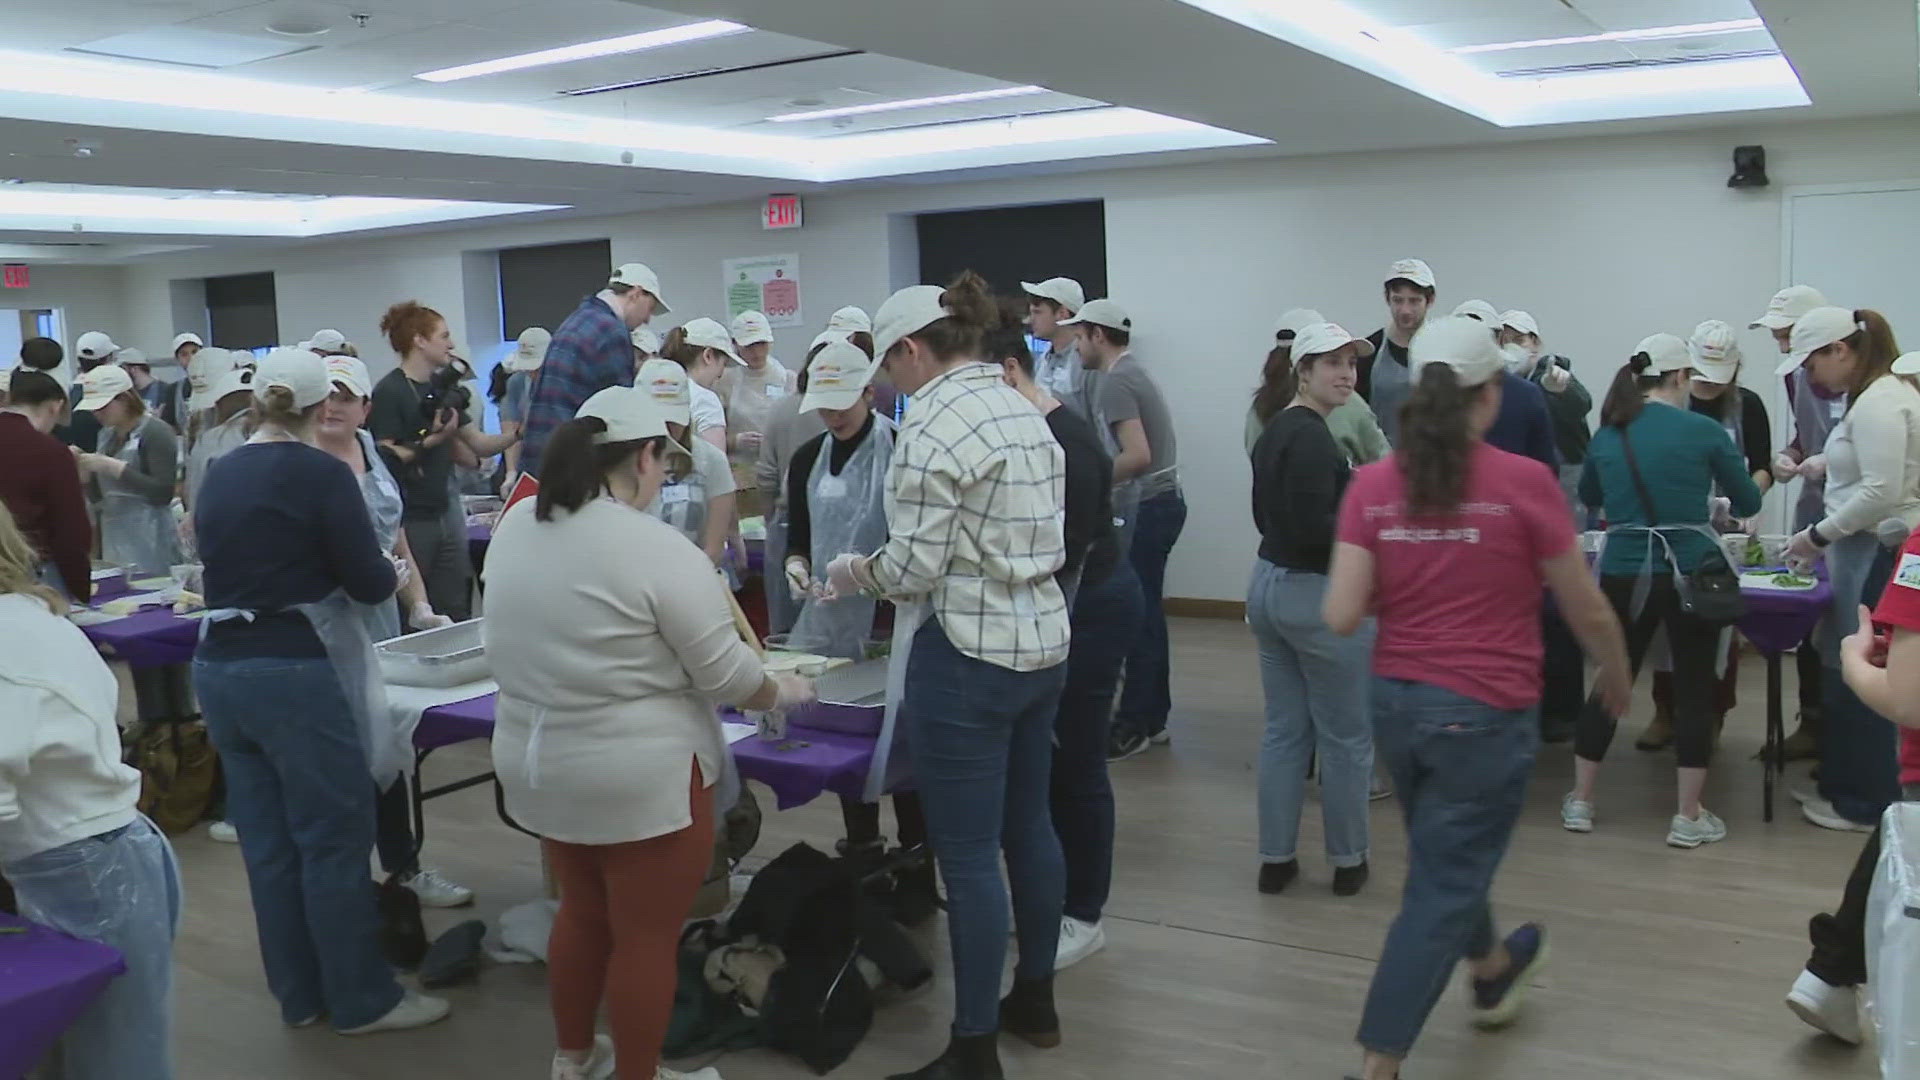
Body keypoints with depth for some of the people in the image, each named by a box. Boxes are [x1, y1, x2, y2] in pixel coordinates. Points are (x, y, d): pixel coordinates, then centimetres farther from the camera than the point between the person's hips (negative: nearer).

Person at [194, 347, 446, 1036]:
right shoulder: (321, 473, -11)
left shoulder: (218, 475, 9)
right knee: (336, 837, 2)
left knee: (267, 840, 12)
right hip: (297, 673, -7)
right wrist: (391, 569, 11)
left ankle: (299, 995, 23)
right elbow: (371, 583, -11)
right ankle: (362, 1000, 11)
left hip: (220, 669, 7)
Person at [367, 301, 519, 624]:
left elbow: (480, 444, 13)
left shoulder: (441, 388, 13)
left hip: (446, 514, 8)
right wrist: (430, 440, -23)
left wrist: (519, 433, 0)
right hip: (409, 521, -7)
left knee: (456, 616, 8)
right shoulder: (389, 392, -10)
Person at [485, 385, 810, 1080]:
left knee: (582, 913, 24)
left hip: (537, 764, 8)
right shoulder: (658, 549, -21)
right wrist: (783, 692, 4)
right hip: (639, 777, -8)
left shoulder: (515, 525, 1)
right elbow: (728, 677, -14)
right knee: (646, 937, 8)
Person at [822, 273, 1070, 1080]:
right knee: (1028, 827, 20)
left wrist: (850, 573, 1)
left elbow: (914, 569, -19)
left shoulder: (933, 424, -17)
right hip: (1042, 642, 9)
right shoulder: (1026, 410, 9)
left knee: (968, 857, 1)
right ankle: (1035, 1000, 36)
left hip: (969, 656, -9)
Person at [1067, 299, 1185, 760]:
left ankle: (1133, 726, 2)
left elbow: (1138, 456, -24)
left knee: (1136, 615, -4)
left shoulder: (1114, 381, -15)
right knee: (1146, 611, 13)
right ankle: (1152, 718, 20)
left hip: (1146, 507, -10)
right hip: (1157, 502, 10)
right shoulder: (1128, 372, 16)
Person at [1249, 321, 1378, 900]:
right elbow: (1312, 529, -24)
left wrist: (1354, 502, 19)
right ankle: (1348, 862, 18)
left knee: (1284, 731, 14)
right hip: (1318, 596, -9)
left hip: (1268, 584, 9)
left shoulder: (1274, 429, 11)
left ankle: (1275, 858, 20)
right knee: (1346, 737, 6)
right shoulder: (1312, 438, -19)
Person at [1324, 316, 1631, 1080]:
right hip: (1485, 714, -5)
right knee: (1440, 889, 5)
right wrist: (1617, 676, 16)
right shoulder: (1525, 483, -13)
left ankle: (1494, 975, 54)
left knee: (1450, 859, 27)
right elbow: (1588, 611, -4)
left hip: (1396, 703, 5)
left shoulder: (1371, 486, -6)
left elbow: (1341, 617, -10)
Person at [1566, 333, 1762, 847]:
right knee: (1694, 689, 7)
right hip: (1689, 572, -3)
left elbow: (1589, 496, 23)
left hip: (1623, 576, 3)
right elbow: (1748, 503, 6)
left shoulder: (1606, 435, 5)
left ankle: (1580, 801, 21)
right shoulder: (1703, 430, -5)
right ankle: (1689, 817, 13)